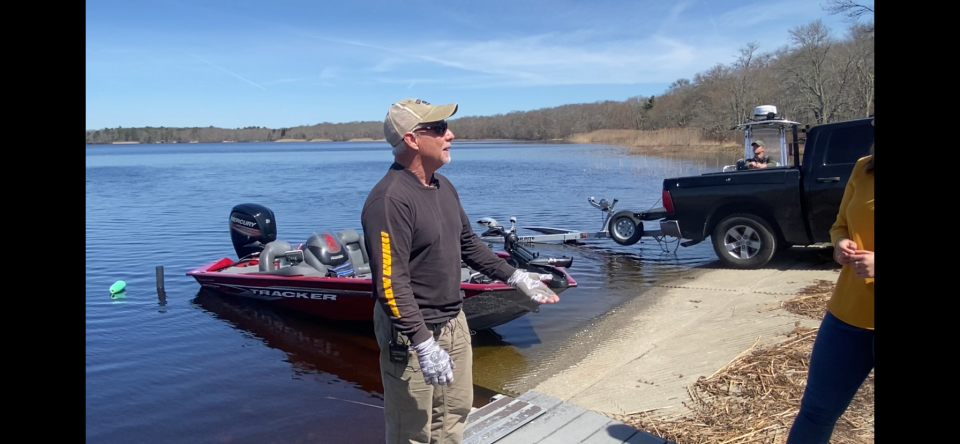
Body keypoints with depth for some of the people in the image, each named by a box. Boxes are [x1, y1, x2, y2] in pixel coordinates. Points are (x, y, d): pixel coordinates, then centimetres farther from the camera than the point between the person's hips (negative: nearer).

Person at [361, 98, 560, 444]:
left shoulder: (443, 187, 5)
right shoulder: (390, 199, -23)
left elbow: (468, 244, 16)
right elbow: (390, 283, -26)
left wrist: (514, 277, 13)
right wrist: (423, 344, -29)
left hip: (454, 322, 8)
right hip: (413, 331, -8)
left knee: (454, 415, 23)